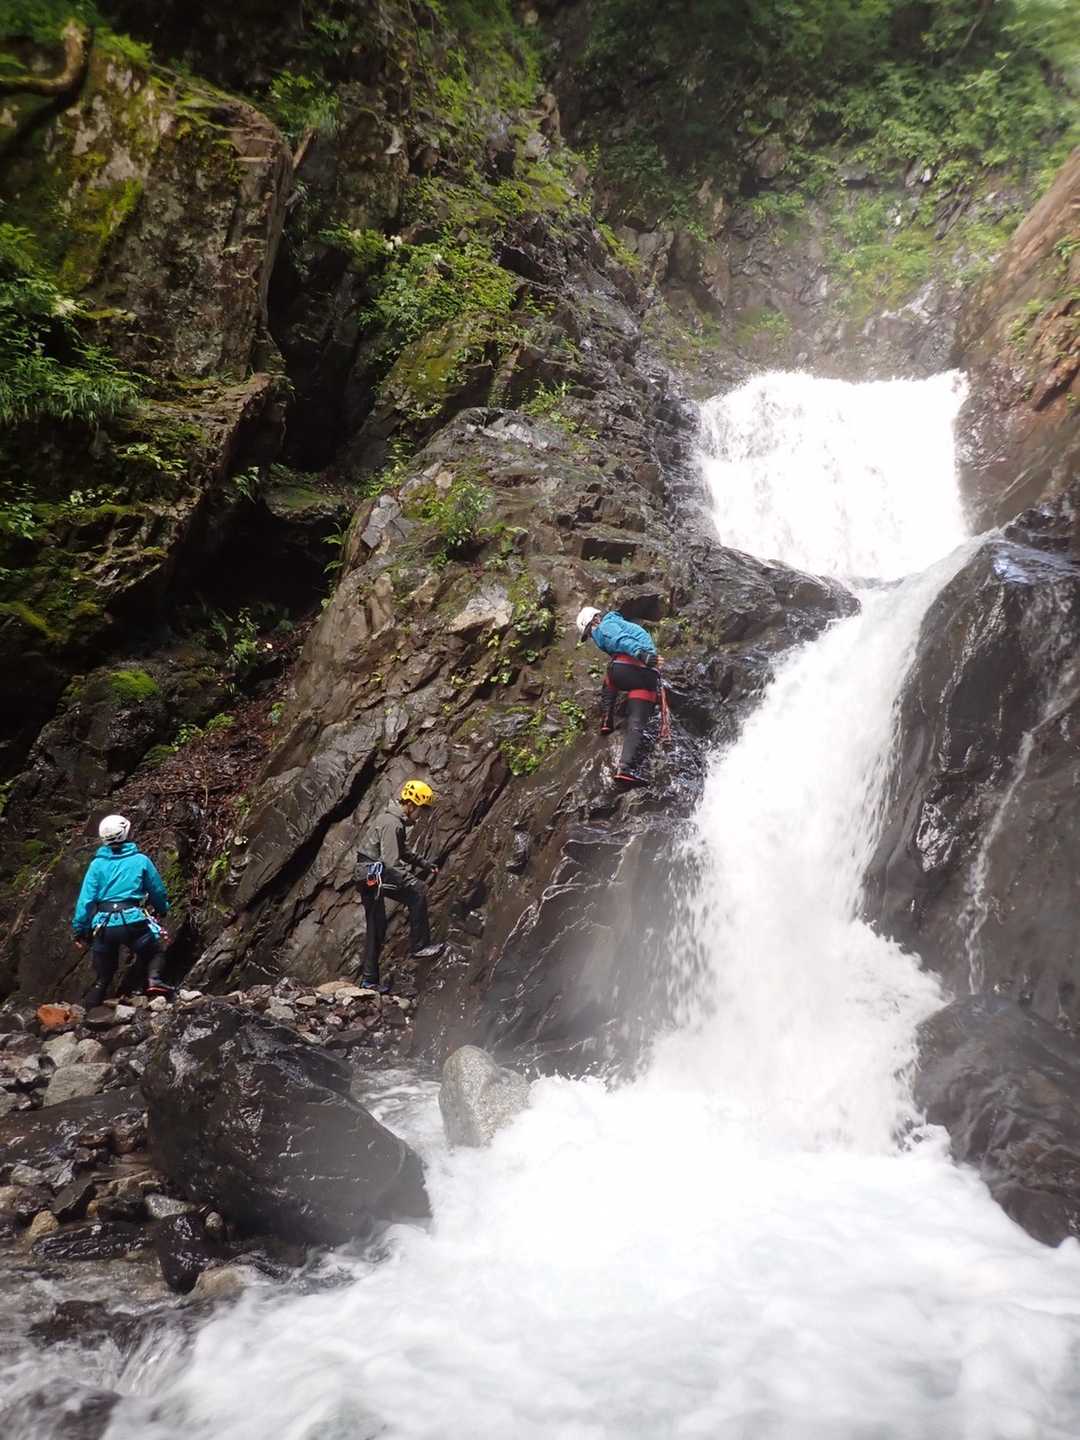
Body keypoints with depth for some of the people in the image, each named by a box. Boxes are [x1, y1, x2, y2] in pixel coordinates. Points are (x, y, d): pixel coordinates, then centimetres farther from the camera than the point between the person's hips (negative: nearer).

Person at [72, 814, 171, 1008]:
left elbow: (85, 899, 2)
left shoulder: (97, 864, 6)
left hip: (104, 926, 2)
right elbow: (158, 890, 13)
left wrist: (80, 931, 7)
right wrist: (162, 909, 33)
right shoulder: (141, 860, 3)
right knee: (154, 953, 19)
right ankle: (154, 980, -9)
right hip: (133, 920, -2)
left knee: (103, 977, 16)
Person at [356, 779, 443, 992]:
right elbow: (391, 863, -27)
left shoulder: (397, 821, 12)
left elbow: (403, 852, 23)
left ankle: (370, 979, 17)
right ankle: (418, 946, -8)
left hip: (368, 877, 10)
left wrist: (425, 864, 16)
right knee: (417, 893, -13)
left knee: (376, 927, 12)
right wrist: (412, 880, -26)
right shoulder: (391, 823, -20)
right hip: (374, 875, -10)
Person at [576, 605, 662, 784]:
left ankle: (607, 721, 19)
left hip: (627, 666, -5)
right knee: (636, 725, -5)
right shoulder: (623, 624, 39)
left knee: (609, 681, 33)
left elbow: (620, 640, -9)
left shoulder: (604, 626, 12)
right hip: (648, 675, 5)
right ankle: (627, 767, -22)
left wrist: (640, 653, -25)